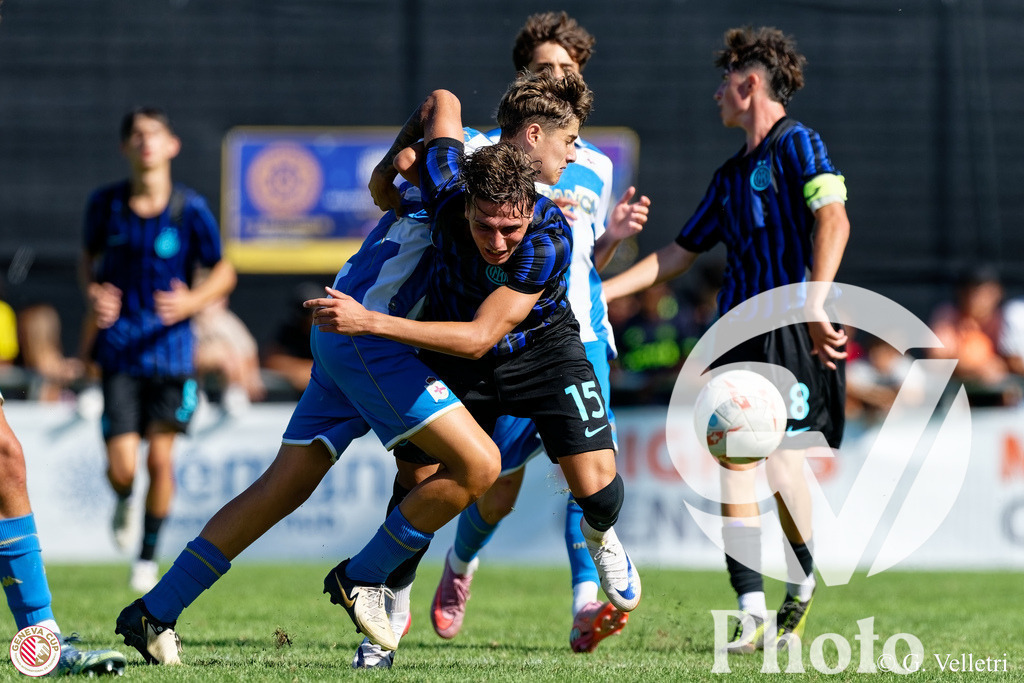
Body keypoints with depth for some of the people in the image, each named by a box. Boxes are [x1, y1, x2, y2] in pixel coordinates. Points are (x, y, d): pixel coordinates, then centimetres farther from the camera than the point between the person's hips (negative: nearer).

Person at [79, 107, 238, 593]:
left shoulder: (191, 210, -6)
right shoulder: (105, 204, -1)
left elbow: (223, 272, 4)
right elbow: (88, 257, 16)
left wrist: (192, 302, -15)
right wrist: (92, 292, -6)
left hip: (171, 348, -1)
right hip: (120, 348, 1)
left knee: (160, 457, -3)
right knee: (121, 466, -8)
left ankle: (148, 556, 18)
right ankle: (124, 503, 30)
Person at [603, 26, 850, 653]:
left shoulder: (799, 144, -3)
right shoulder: (730, 175, 22)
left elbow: (833, 222, -17)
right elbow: (679, 254, 28)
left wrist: (815, 302, -29)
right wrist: (600, 290, 22)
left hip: (794, 335, -7)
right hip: (739, 333, 7)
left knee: (782, 462, -13)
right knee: (734, 463, -4)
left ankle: (804, 584, 12)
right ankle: (752, 612, -4)